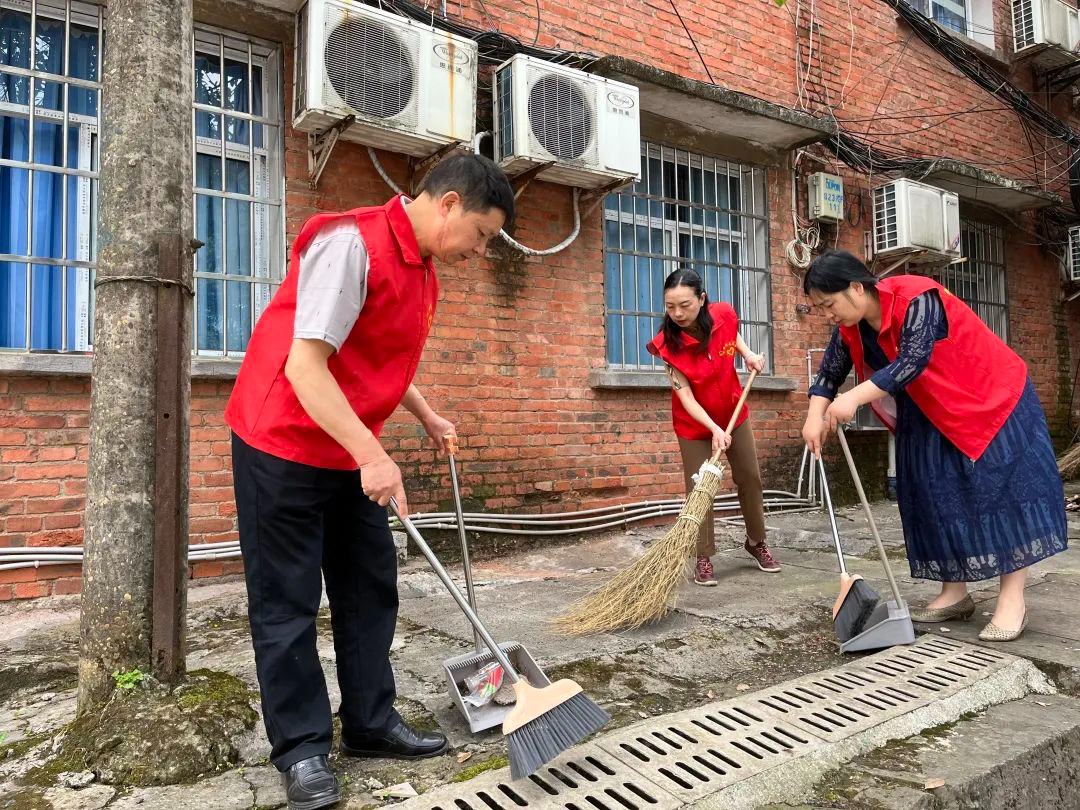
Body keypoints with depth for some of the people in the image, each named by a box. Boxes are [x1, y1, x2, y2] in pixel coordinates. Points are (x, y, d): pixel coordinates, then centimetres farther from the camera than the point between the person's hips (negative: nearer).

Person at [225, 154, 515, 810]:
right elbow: (305, 366, -27)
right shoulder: (350, 243, -21)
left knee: (370, 589, 12)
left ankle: (371, 722, 26)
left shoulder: (423, 268, 9)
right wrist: (372, 454, -29)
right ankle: (302, 748, 16)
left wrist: (429, 419, 15)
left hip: (353, 453, 9)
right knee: (288, 602, 3)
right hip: (283, 443, -9)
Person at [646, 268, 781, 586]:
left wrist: (748, 354, -8)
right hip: (694, 423, -4)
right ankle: (704, 558, 12)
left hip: (734, 412, 4)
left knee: (750, 478, 14)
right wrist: (714, 429, -39)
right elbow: (685, 396, -29)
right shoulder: (669, 342, -28)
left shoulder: (724, 314, -18)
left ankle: (756, 542, 35)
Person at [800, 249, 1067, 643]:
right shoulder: (850, 328, -5)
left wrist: (854, 398, -41)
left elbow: (911, 363, -36)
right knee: (937, 494, 2)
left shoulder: (916, 298, -28)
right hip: (932, 412, 7)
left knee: (1001, 486, -9)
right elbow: (829, 373, 1)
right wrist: (814, 418, -16)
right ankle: (954, 593, 9)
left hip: (990, 397, -7)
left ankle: (1012, 600, -4)